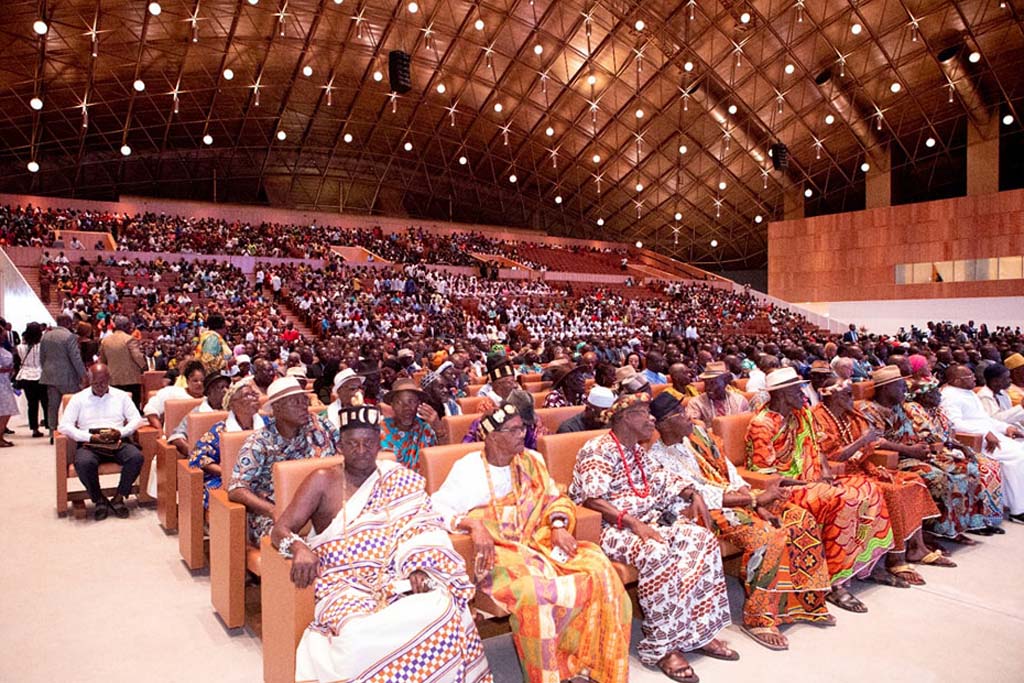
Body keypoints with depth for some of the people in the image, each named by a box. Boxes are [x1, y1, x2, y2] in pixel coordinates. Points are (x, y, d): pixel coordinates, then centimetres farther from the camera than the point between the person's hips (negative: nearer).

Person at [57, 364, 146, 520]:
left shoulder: (121, 396, 15)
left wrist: (120, 432, -12)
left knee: (137, 457, -30)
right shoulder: (78, 398, 12)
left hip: (118, 442, 1)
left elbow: (136, 419, 9)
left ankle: (118, 498, -11)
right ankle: (99, 500, -9)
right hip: (89, 444, -1)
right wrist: (90, 437, -13)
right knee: (84, 463, -35)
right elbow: (63, 425, 2)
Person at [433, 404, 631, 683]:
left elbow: (555, 499, 13)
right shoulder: (468, 468, -3)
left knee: (597, 566, -20)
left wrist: (559, 526, -7)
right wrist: (473, 524, -24)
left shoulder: (531, 461, 10)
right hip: (497, 550, -4)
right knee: (532, 589, -36)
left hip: (537, 540, 5)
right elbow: (439, 508, -8)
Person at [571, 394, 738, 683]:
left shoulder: (637, 450, 17)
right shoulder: (598, 450, -10)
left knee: (702, 539, -12)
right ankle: (664, 646, -20)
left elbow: (661, 481, 14)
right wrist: (634, 523, -26)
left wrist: (691, 493, -5)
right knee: (657, 553, -35)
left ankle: (701, 631, -7)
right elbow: (591, 499, -20)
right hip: (614, 527, -8)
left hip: (651, 521, 9)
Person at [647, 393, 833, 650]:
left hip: (737, 496, 8)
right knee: (767, 537, -30)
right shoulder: (659, 457, -15)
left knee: (803, 519, -3)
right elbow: (703, 494, -20)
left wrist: (758, 504, -5)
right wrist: (757, 498, -21)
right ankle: (757, 618, -14)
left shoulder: (696, 432, 8)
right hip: (711, 511, -8)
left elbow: (728, 470, 8)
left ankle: (803, 602, 9)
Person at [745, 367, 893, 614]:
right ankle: (833, 582, -20)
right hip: (783, 489, -9)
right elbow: (763, 473, -18)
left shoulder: (803, 415, 11)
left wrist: (825, 472, -3)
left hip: (812, 481, 9)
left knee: (869, 492, -6)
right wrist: (804, 481, -18)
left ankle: (866, 563, 4)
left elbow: (816, 449, 17)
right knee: (842, 501, -29)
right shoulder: (762, 424, -16)